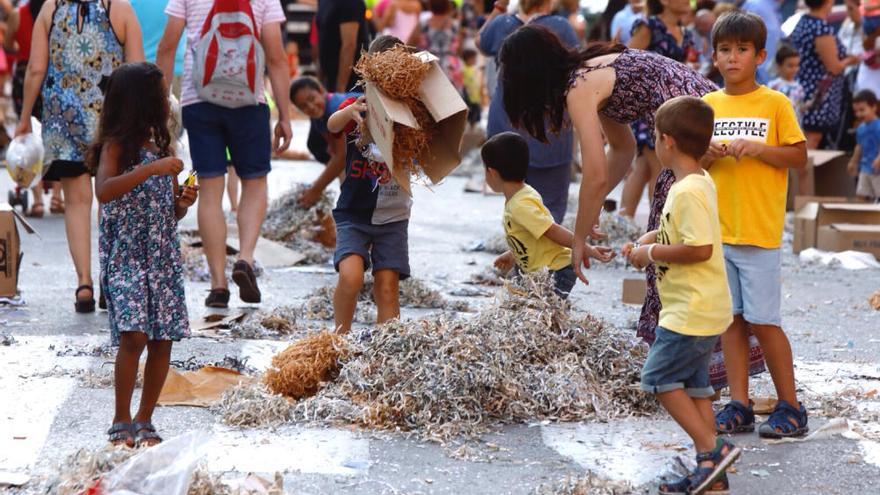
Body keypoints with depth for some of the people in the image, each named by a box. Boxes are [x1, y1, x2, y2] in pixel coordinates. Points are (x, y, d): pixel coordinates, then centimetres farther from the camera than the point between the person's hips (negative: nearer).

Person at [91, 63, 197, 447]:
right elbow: (104, 191, -25)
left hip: (163, 256, 6)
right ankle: (121, 421, -3)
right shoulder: (116, 145, -7)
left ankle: (144, 420, 13)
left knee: (163, 339, 2)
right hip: (126, 256, -6)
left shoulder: (164, 147, 11)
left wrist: (184, 202, -3)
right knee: (134, 335, -16)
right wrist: (152, 169, -28)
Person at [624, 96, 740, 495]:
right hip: (704, 309, 10)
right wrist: (644, 241, 11)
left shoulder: (688, 191, -21)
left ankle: (711, 448, -4)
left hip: (691, 312, -10)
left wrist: (652, 253, -16)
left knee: (658, 377, -4)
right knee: (693, 383, 13)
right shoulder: (698, 182, 11)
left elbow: (699, 248, -28)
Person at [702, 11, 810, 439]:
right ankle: (739, 406, 12)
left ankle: (790, 407, 7)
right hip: (716, 230, 4)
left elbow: (799, 157, -3)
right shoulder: (708, 106, 9)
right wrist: (707, 155, -8)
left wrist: (758, 148, -17)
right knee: (731, 318, 7)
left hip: (759, 232, -4)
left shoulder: (775, 104, -3)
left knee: (763, 321, -4)